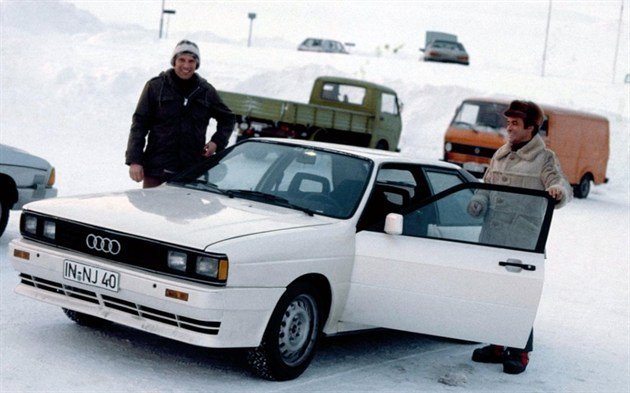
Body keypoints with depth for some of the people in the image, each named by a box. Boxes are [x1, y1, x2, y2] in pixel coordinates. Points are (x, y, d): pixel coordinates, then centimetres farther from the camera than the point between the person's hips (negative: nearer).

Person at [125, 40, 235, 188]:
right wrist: (134, 160, -9)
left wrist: (217, 142, 7)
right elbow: (139, 124, 0)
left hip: (192, 173, 2)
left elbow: (227, 118, 24)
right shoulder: (155, 86, 1)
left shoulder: (206, 91, 9)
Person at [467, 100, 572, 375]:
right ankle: (496, 346, 23)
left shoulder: (544, 159, 0)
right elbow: (487, 186, 20)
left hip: (522, 241, -6)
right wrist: (479, 201, -2)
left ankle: (520, 352, 4)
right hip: (491, 237, 6)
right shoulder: (500, 155, 17)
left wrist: (558, 191, -36)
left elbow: (563, 188, -11)